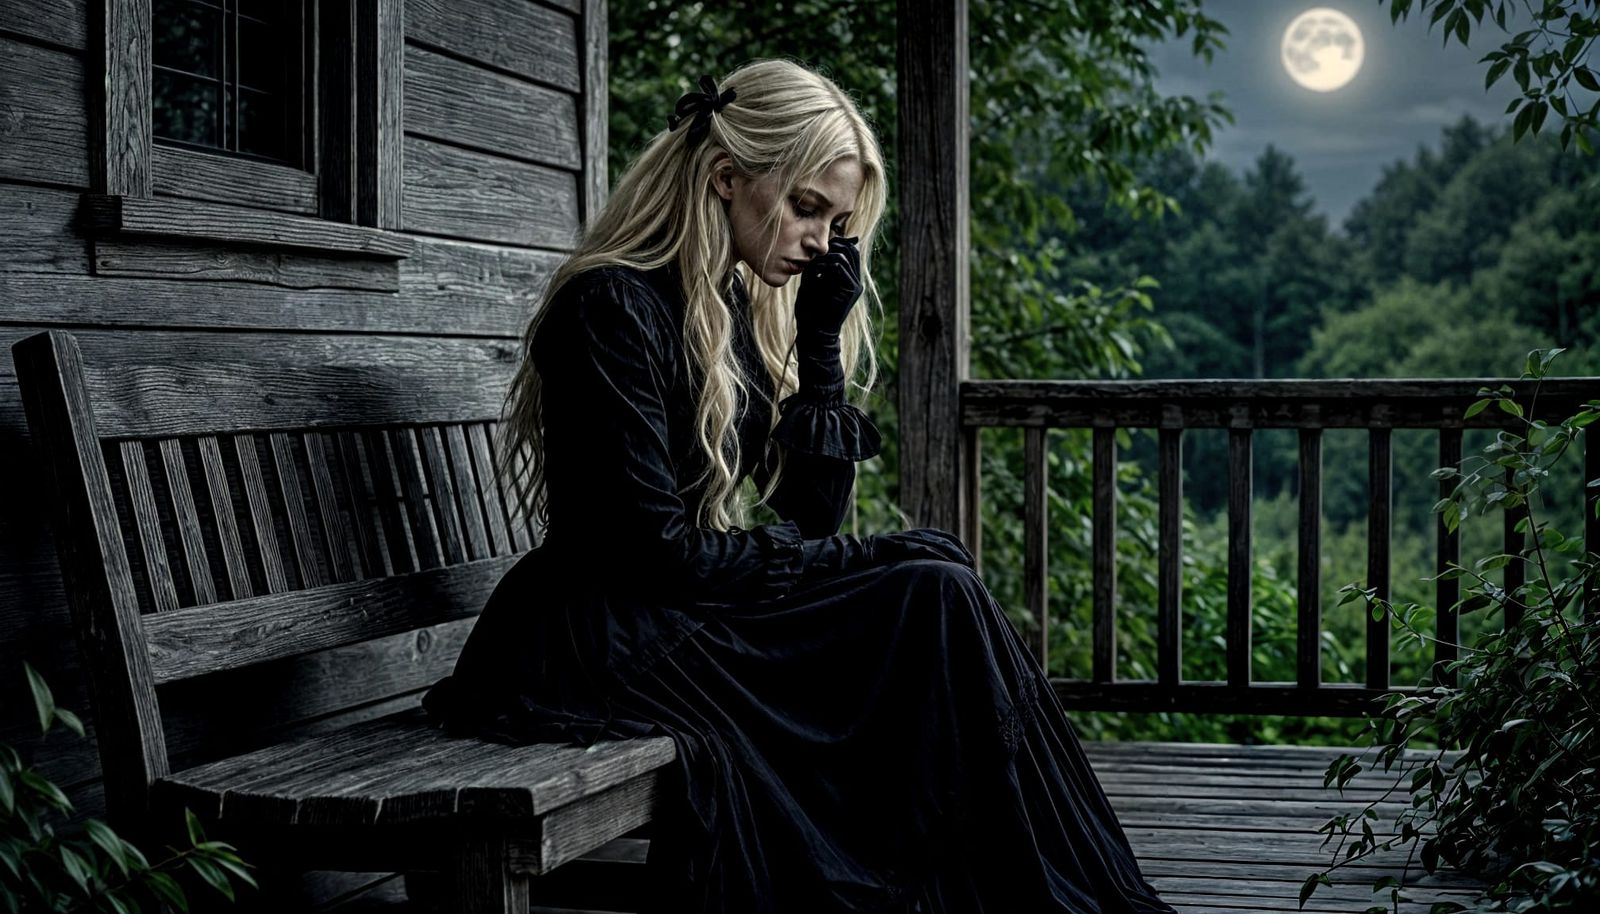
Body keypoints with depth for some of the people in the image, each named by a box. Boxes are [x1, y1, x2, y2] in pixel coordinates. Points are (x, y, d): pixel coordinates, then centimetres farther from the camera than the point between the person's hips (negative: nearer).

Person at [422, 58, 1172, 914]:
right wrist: (872, 561, -14)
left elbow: (815, 514, 7)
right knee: (932, 595, -17)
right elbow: (653, 548, -19)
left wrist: (823, 339, -2)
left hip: (687, 612, 8)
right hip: (593, 643, -8)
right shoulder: (610, 306, -14)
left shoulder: (741, 309, 11)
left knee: (936, 582, -12)